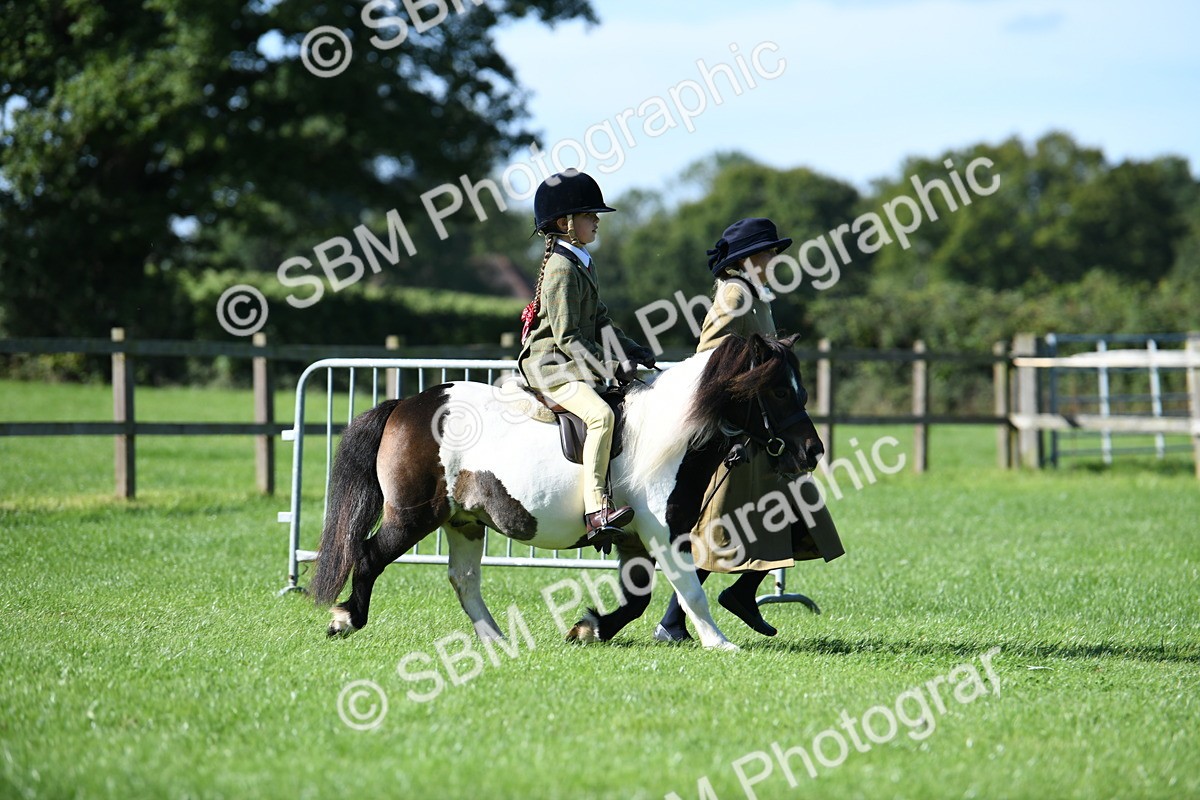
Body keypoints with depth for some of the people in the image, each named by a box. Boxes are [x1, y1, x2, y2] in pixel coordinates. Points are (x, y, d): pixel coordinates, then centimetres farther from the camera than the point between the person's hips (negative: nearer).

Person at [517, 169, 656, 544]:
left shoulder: (581, 263, 16)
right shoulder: (561, 268, -15)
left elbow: (599, 322, 21)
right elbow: (566, 337, -20)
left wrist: (632, 351, 8)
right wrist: (609, 368, -21)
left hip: (578, 365, 11)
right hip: (551, 365, -11)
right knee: (600, 414, -31)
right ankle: (596, 511, -38)